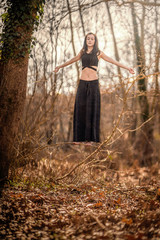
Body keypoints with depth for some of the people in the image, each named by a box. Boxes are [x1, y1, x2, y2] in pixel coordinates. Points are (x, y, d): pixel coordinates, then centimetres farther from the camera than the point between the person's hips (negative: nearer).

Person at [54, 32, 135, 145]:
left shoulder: (98, 53, 5)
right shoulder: (83, 52, 12)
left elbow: (113, 61, 7)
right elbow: (72, 60, 28)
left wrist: (127, 68, 4)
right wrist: (60, 66, 41)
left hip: (93, 83, -2)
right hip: (82, 83, 2)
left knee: (92, 109, -3)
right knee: (80, 109, -2)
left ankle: (90, 137, 0)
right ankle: (79, 137, 3)